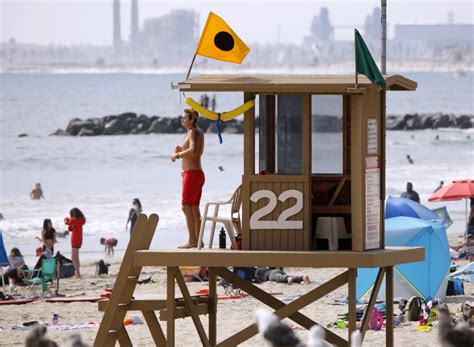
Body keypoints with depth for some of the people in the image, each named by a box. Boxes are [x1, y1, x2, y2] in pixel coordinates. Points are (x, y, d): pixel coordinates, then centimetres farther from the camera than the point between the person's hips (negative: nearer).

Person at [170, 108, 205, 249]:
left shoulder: (193, 132, -14)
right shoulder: (199, 132, 16)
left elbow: (193, 151, -30)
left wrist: (178, 155, -18)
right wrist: (181, 150, 13)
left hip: (192, 173, -10)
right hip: (198, 173, 10)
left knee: (186, 206, -12)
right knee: (194, 208, 12)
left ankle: (192, 240, -16)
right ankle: (198, 239, 14)